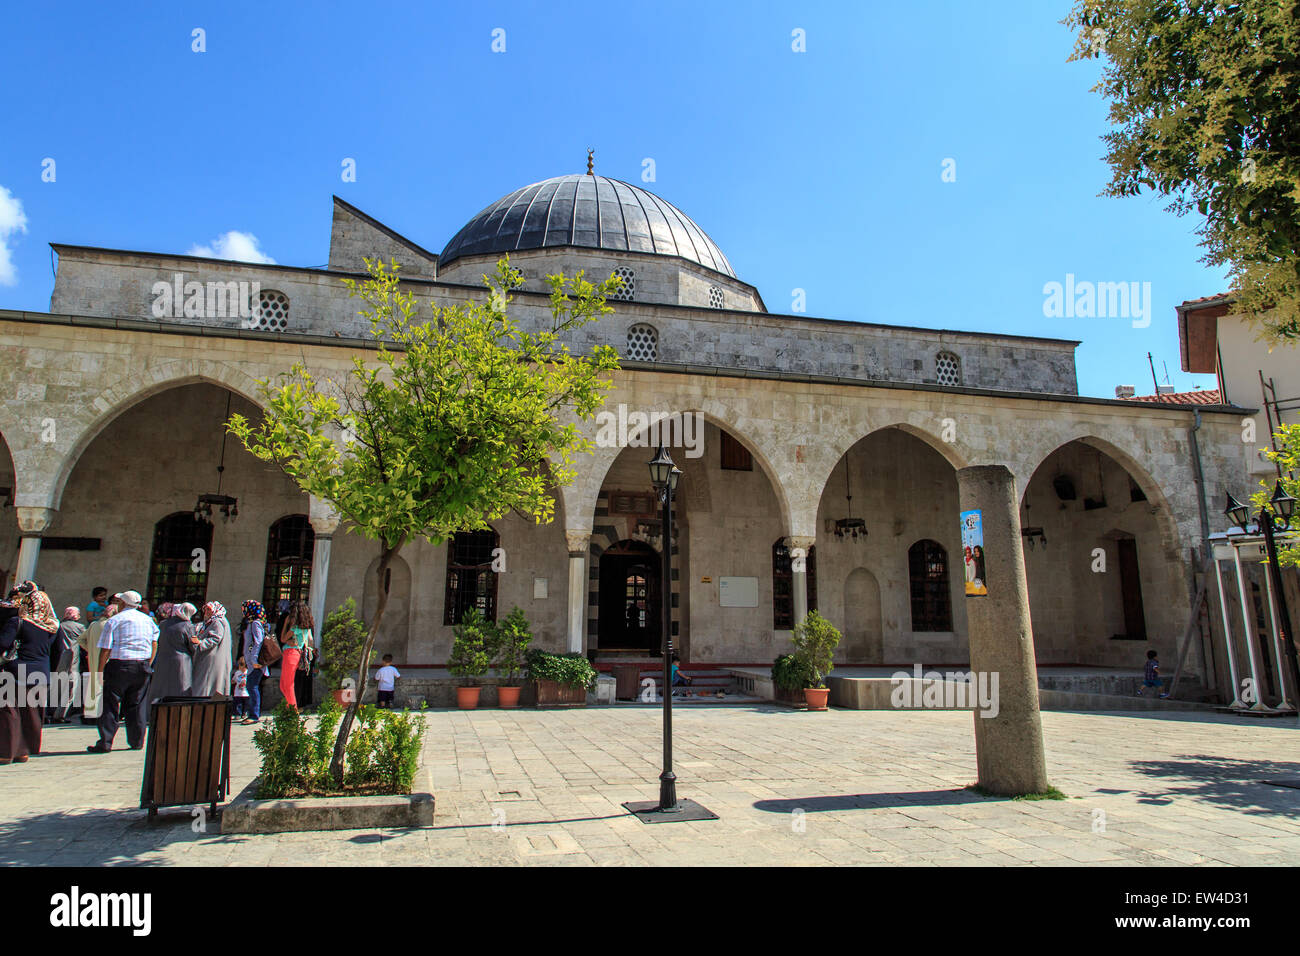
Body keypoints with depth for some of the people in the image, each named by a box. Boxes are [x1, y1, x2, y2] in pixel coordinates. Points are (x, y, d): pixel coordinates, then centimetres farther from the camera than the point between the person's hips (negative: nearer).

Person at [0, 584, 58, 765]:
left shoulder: (17, 622, -10)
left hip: (17, 674, -4)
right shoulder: (52, 626, 4)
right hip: (41, 675, 5)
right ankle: (24, 751, 18)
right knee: (32, 714, 13)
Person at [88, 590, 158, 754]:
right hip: (142, 666, 4)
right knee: (137, 705, 10)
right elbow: (154, 645, 12)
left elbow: (105, 650, -6)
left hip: (119, 665, -4)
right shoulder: (147, 620, 11)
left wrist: (100, 671, -2)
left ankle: (105, 743, 0)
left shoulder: (114, 621, -3)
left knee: (110, 705, 2)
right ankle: (137, 741, 12)